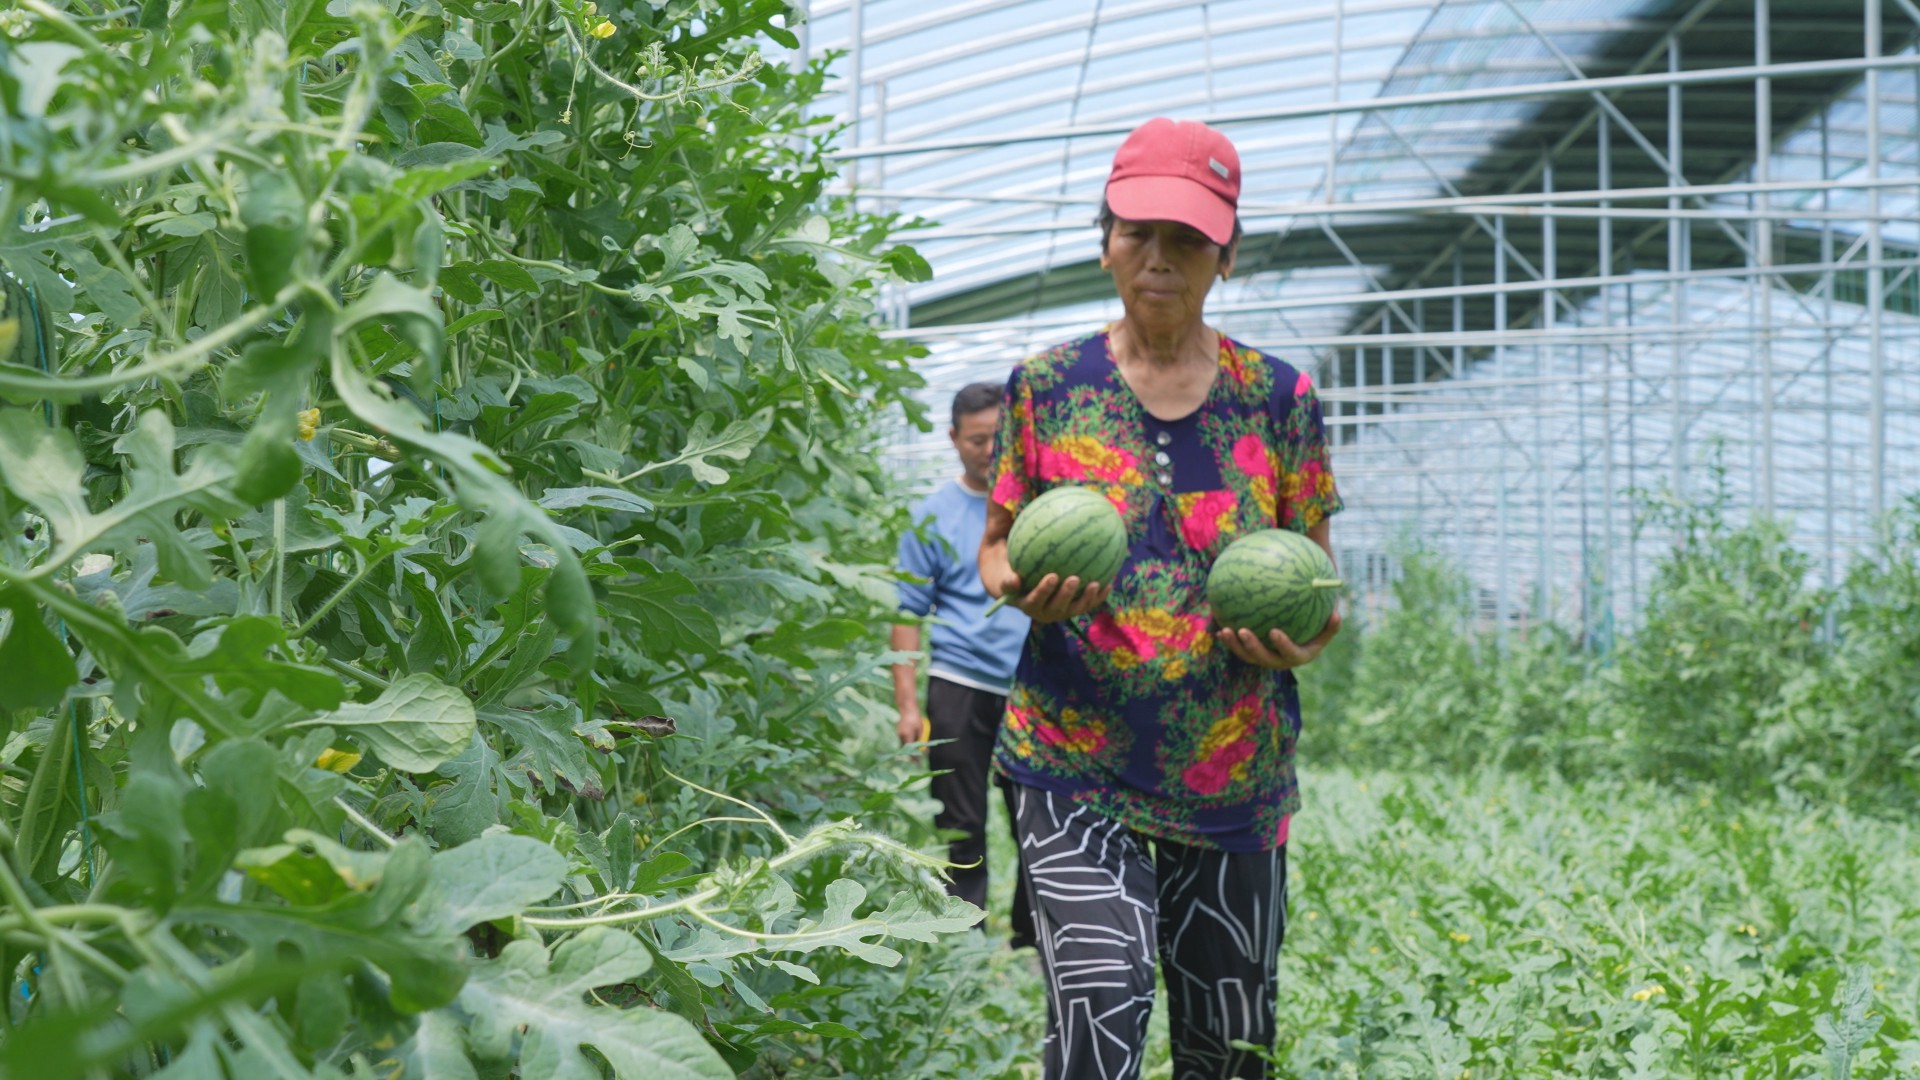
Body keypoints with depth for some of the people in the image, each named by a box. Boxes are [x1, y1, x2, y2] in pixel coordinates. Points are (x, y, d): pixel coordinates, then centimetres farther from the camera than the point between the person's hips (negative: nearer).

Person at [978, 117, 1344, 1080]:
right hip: (1075, 758, -2)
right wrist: (1023, 589, -13)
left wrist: (1308, 635, -12)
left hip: (1234, 775, 2)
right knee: (1101, 1000, -20)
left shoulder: (1278, 398, 4)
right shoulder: (1048, 385, 3)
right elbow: (997, 546, 10)